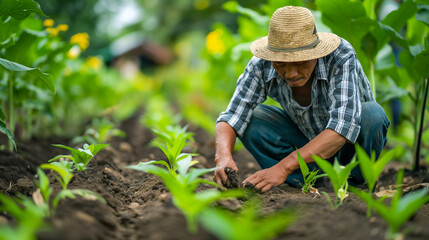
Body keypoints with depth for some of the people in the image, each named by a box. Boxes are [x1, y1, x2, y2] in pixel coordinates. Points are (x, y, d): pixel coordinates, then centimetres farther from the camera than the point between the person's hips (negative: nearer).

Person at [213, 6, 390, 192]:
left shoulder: (342, 58, -34)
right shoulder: (262, 65, -24)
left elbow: (343, 126, -44)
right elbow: (232, 117, -23)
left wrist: (283, 167, -51)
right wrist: (224, 157, -46)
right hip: (306, 139, 3)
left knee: (372, 114, -35)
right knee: (250, 119, -20)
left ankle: (357, 184, -8)